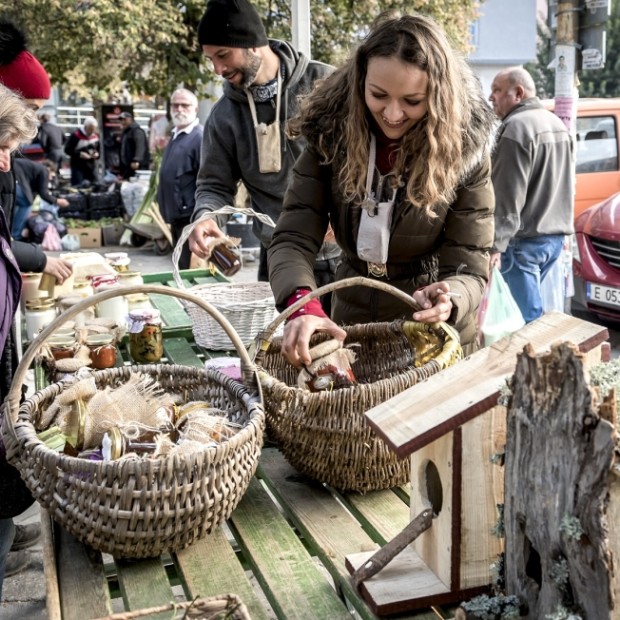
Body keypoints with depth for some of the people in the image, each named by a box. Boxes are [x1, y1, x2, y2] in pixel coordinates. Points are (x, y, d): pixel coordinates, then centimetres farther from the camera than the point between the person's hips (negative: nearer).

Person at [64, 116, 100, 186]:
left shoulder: (96, 135, 5)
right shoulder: (76, 135, -14)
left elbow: (99, 149, 18)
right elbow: (67, 149, -12)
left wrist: (97, 154, -5)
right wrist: (79, 154, -23)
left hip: (92, 165, 6)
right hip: (78, 166, -6)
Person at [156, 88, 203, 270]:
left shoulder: (201, 137, -13)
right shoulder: (175, 135, 16)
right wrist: (169, 214, 20)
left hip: (191, 218, -9)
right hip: (175, 216, 9)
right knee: (181, 269, 16)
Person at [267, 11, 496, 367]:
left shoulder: (463, 151, -18)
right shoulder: (331, 134, -15)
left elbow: (469, 266, -17)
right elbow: (293, 239, -19)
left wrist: (448, 298, -41)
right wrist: (303, 304, -39)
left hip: (438, 338, -2)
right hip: (351, 326, 2)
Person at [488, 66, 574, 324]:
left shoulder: (517, 127, -14)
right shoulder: (557, 124, 17)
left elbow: (508, 196, -20)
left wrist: (496, 244, -20)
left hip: (525, 240, -10)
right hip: (556, 236, 10)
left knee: (527, 319, -6)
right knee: (534, 308, 18)